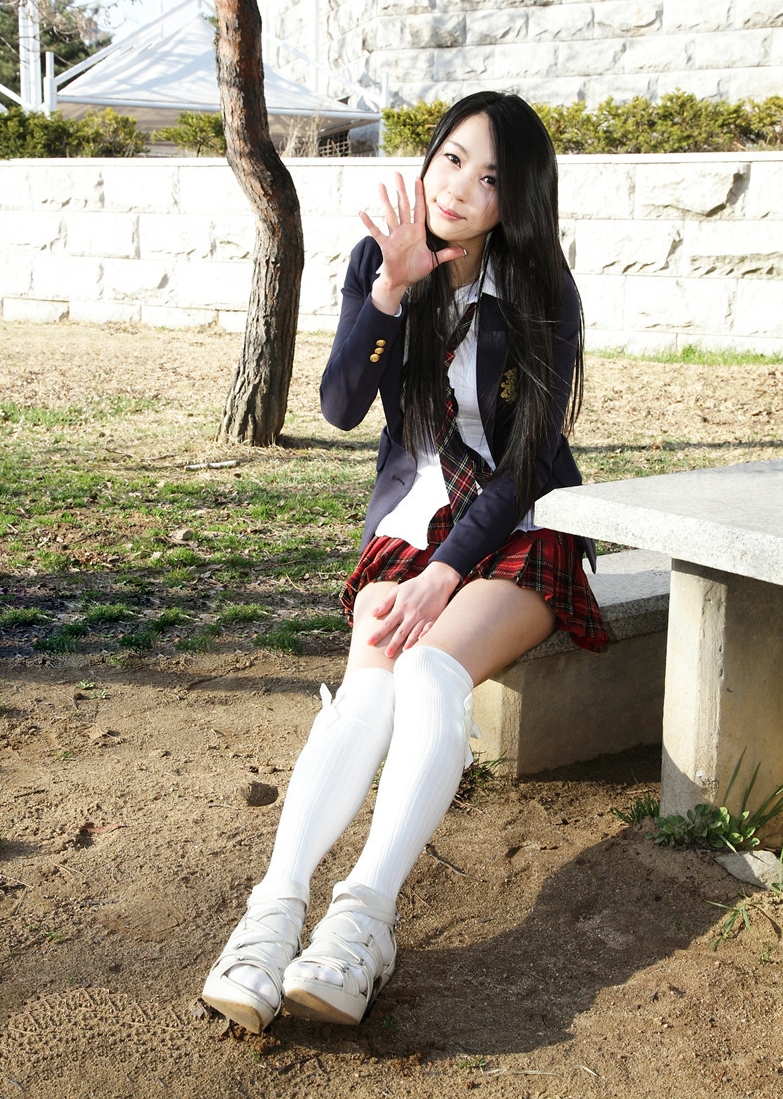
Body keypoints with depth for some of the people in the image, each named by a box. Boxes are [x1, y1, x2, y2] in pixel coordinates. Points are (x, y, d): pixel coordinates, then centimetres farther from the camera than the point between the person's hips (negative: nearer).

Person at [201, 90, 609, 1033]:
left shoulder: (542, 298, -7)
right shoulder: (377, 262, 2)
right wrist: (390, 290, -21)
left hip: (521, 533, -2)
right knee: (366, 686, -27)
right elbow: (341, 408, -8)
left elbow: (526, 466, -12)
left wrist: (438, 581, -20)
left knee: (431, 672, -32)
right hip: (410, 521, 3)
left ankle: (364, 919, -43)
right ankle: (277, 906, -41)